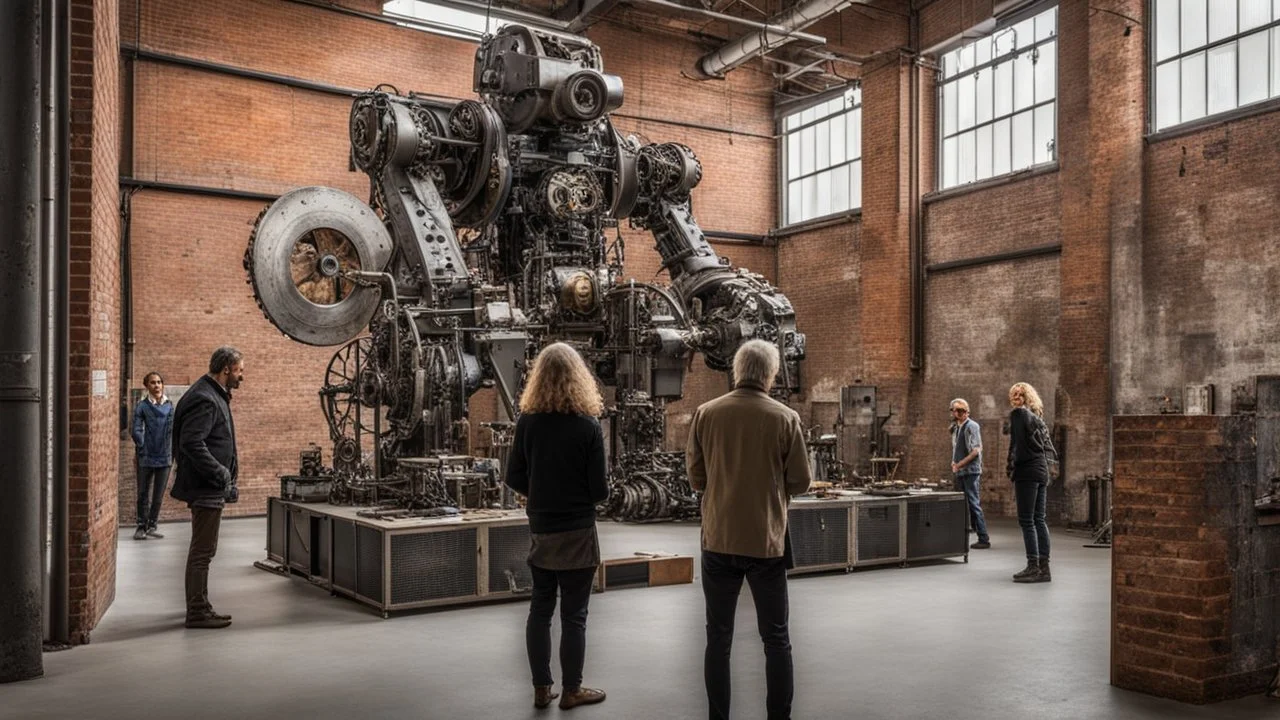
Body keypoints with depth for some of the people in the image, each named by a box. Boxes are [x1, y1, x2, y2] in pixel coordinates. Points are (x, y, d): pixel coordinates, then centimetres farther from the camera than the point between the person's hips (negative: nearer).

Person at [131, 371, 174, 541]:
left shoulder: (169, 405, 5)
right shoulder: (142, 406, -3)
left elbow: (173, 429, 7)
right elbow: (137, 430, -5)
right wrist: (143, 448, -8)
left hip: (165, 457, 2)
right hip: (146, 458, -2)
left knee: (158, 496, 8)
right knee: (143, 494, 6)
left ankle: (151, 526, 18)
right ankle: (141, 527, 16)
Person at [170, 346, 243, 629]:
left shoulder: (213, 396, 15)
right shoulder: (204, 399, -18)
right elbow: (191, 443, -27)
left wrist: (226, 481, 18)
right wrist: (221, 475, -23)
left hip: (210, 488, 11)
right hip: (206, 488, -11)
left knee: (203, 550, 17)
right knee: (202, 551, -4)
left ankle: (198, 607, 27)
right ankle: (198, 612, 3)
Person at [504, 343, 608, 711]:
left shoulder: (527, 421, -5)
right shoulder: (587, 425, -14)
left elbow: (514, 479, -1)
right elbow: (599, 490, -14)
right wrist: (603, 489, 9)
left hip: (540, 530, 4)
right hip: (576, 532, -4)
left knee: (540, 608, 14)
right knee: (573, 614, 6)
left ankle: (541, 689, 21)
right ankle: (571, 691, 16)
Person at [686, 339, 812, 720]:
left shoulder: (705, 414, -5)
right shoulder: (786, 418, -9)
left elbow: (696, 478, 1)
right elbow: (800, 482, -2)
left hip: (719, 540, 1)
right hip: (766, 541, -1)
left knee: (718, 637, 12)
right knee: (776, 638, 13)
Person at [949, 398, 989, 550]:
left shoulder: (971, 426, -11)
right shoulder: (956, 428, 14)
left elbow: (976, 450, -18)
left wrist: (959, 464, -17)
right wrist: (954, 462, 4)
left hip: (971, 472, -8)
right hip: (960, 472, 8)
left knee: (974, 504, -8)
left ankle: (984, 539, -3)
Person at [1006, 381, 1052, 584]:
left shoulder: (1018, 414, -8)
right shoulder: (1037, 417, 17)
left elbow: (1017, 443, -14)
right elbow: (1044, 443, 17)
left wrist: (1012, 468, -8)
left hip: (1026, 470, -8)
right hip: (1042, 470, 8)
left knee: (1026, 520, -5)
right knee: (1038, 519, 10)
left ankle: (1033, 567, -6)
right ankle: (1044, 567, 11)